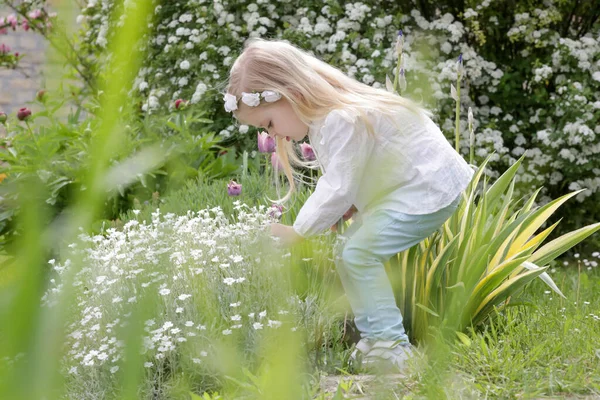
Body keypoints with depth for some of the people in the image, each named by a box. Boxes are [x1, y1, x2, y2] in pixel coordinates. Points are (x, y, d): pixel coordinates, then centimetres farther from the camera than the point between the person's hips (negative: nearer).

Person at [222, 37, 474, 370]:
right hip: (402, 190, 11)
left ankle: (390, 346, -12)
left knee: (358, 254, -18)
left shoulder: (344, 121, -28)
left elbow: (338, 190, -25)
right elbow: (335, 182, 16)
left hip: (428, 190, -11)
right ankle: (376, 338, 11)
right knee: (347, 253, 8)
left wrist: (297, 233, -14)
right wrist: (341, 209, -2)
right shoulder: (322, 118, 6)